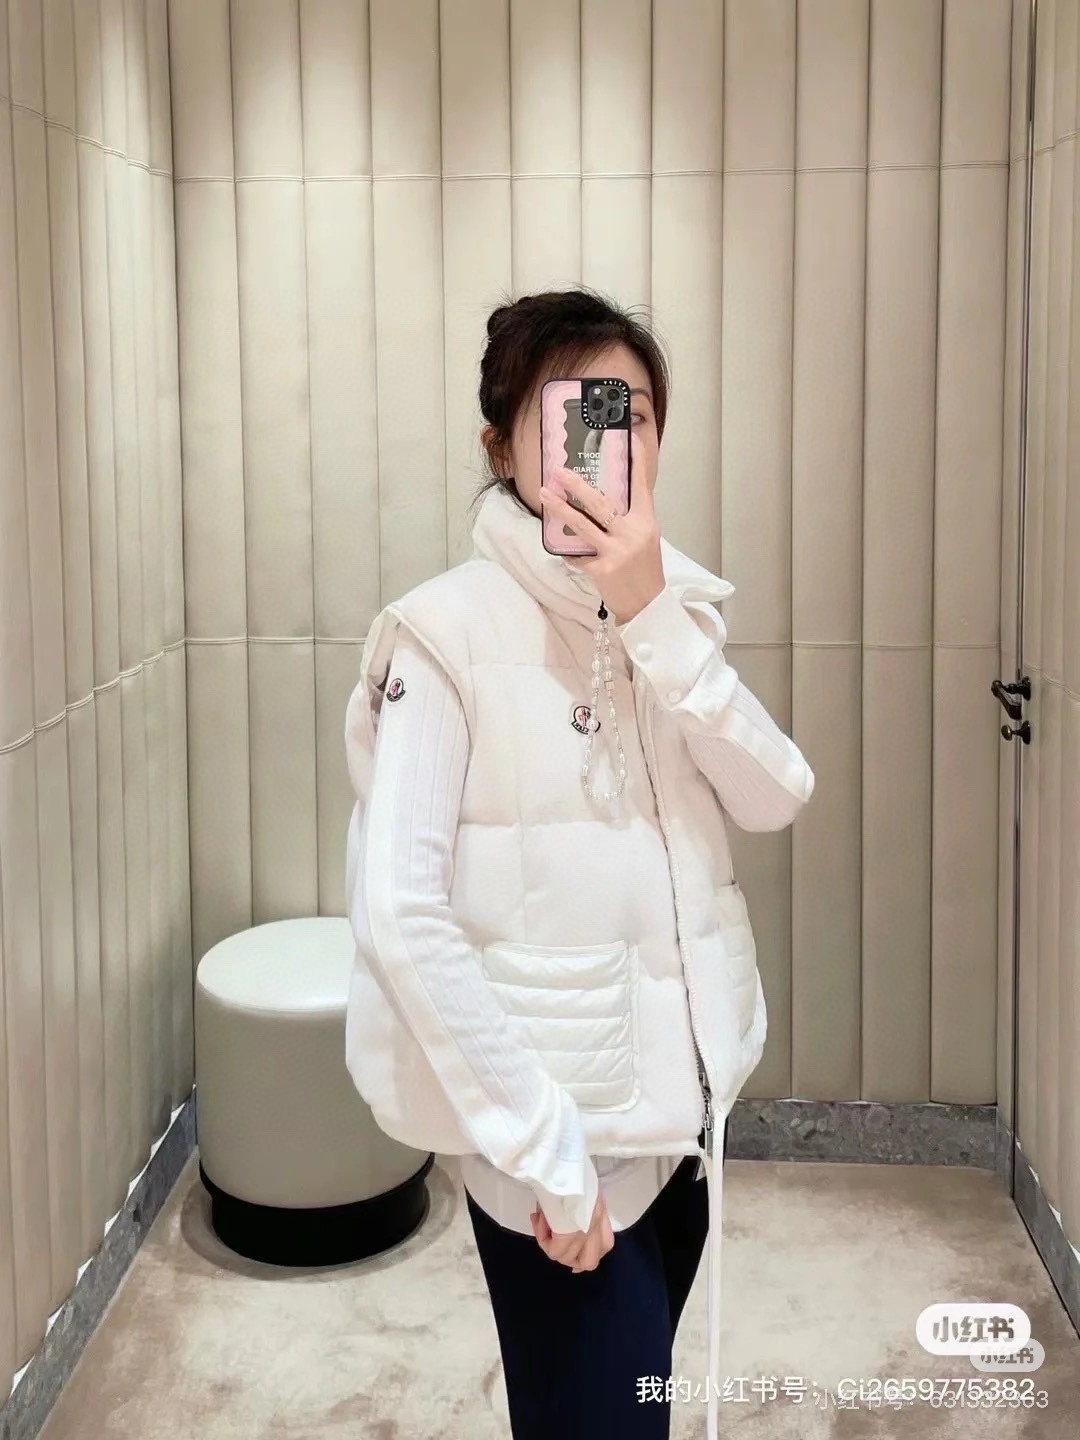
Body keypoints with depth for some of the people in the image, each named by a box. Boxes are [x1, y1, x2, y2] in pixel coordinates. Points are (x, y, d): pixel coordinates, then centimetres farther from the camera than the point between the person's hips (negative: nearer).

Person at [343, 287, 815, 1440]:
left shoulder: (673, 602, 2)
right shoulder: (446, 631, -17)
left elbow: (776, 799, -9)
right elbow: (397, 912, -22)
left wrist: (652, 617, -22)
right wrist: (539, 1145, -20)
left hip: (684, 1092, 6)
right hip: (559, 1121, -6)